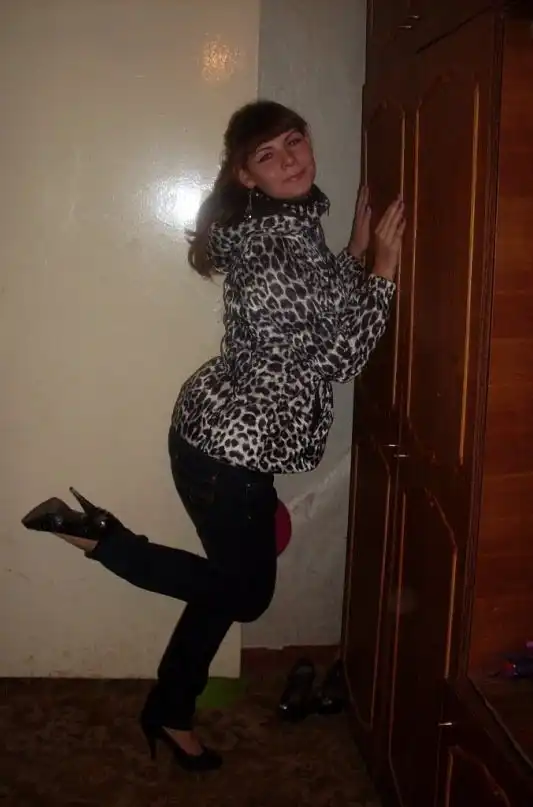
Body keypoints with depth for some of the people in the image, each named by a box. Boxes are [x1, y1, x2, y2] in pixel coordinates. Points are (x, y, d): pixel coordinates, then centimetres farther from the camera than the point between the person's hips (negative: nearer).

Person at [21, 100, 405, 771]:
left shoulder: (280, 226, 9)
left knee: (234, 579, 21)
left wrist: (357, 252, 8)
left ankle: (169, 712, 37)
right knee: (246, 590, 9)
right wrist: (383, 268, -16)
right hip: (231, 443, -10)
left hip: (229, 431, 10)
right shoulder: (281, 242, -21)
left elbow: (321, 321, 14)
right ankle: (97, 533, 10)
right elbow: (340, 356, -20)